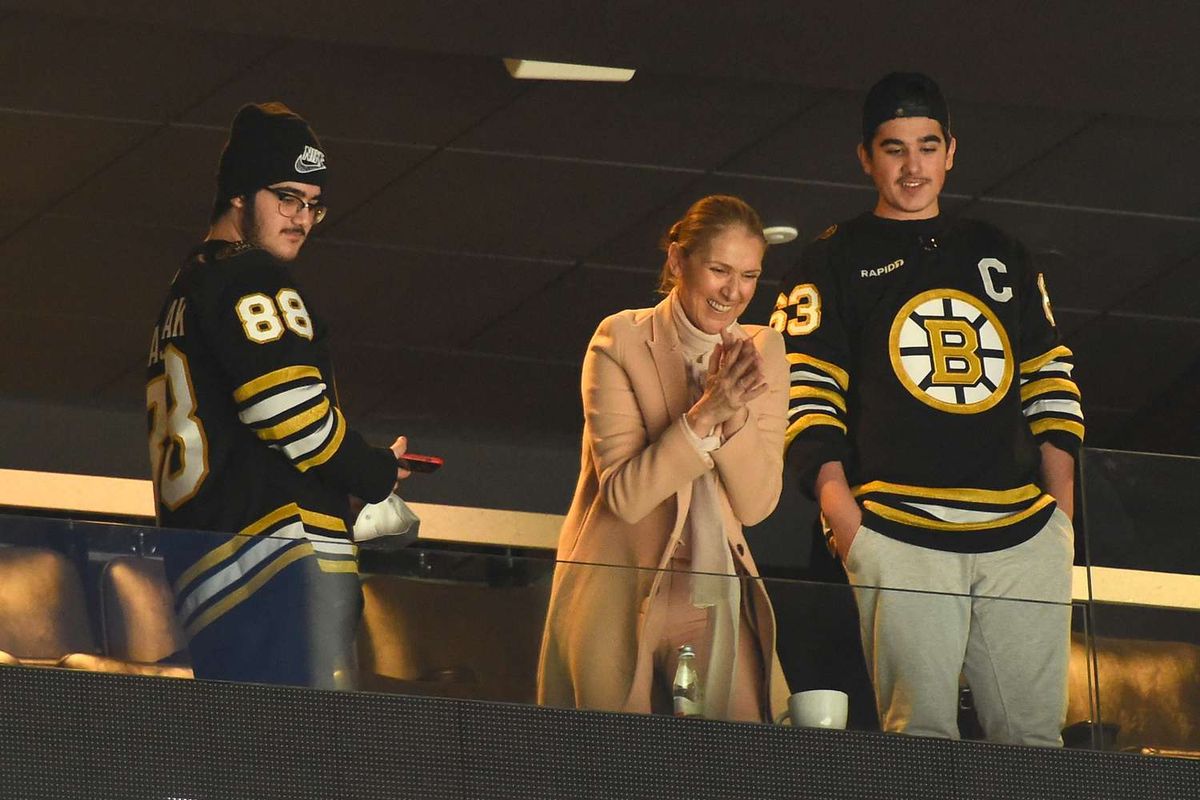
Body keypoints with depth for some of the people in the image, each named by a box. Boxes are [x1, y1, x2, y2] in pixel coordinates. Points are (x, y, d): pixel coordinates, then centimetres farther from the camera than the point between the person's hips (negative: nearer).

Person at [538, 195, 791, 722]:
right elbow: (624, 495, -14)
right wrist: (706, 413, -24)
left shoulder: (762, 352, 6)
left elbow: (755, 505, -2)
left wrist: (736, 410, -17)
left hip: (715, 602, 3)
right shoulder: (621, 340, -6)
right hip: (620, 596, -3)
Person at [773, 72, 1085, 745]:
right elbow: (807, 400, 3)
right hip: (901, 533, -3)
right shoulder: (835, 264, 11)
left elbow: (1051, 388, 21)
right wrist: (848, 526, -11)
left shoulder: (1003, 258, 23)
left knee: (1035, 739, -4)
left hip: (1025, 537, 3)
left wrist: (1061, 515, 8)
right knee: (922, 740, -12)